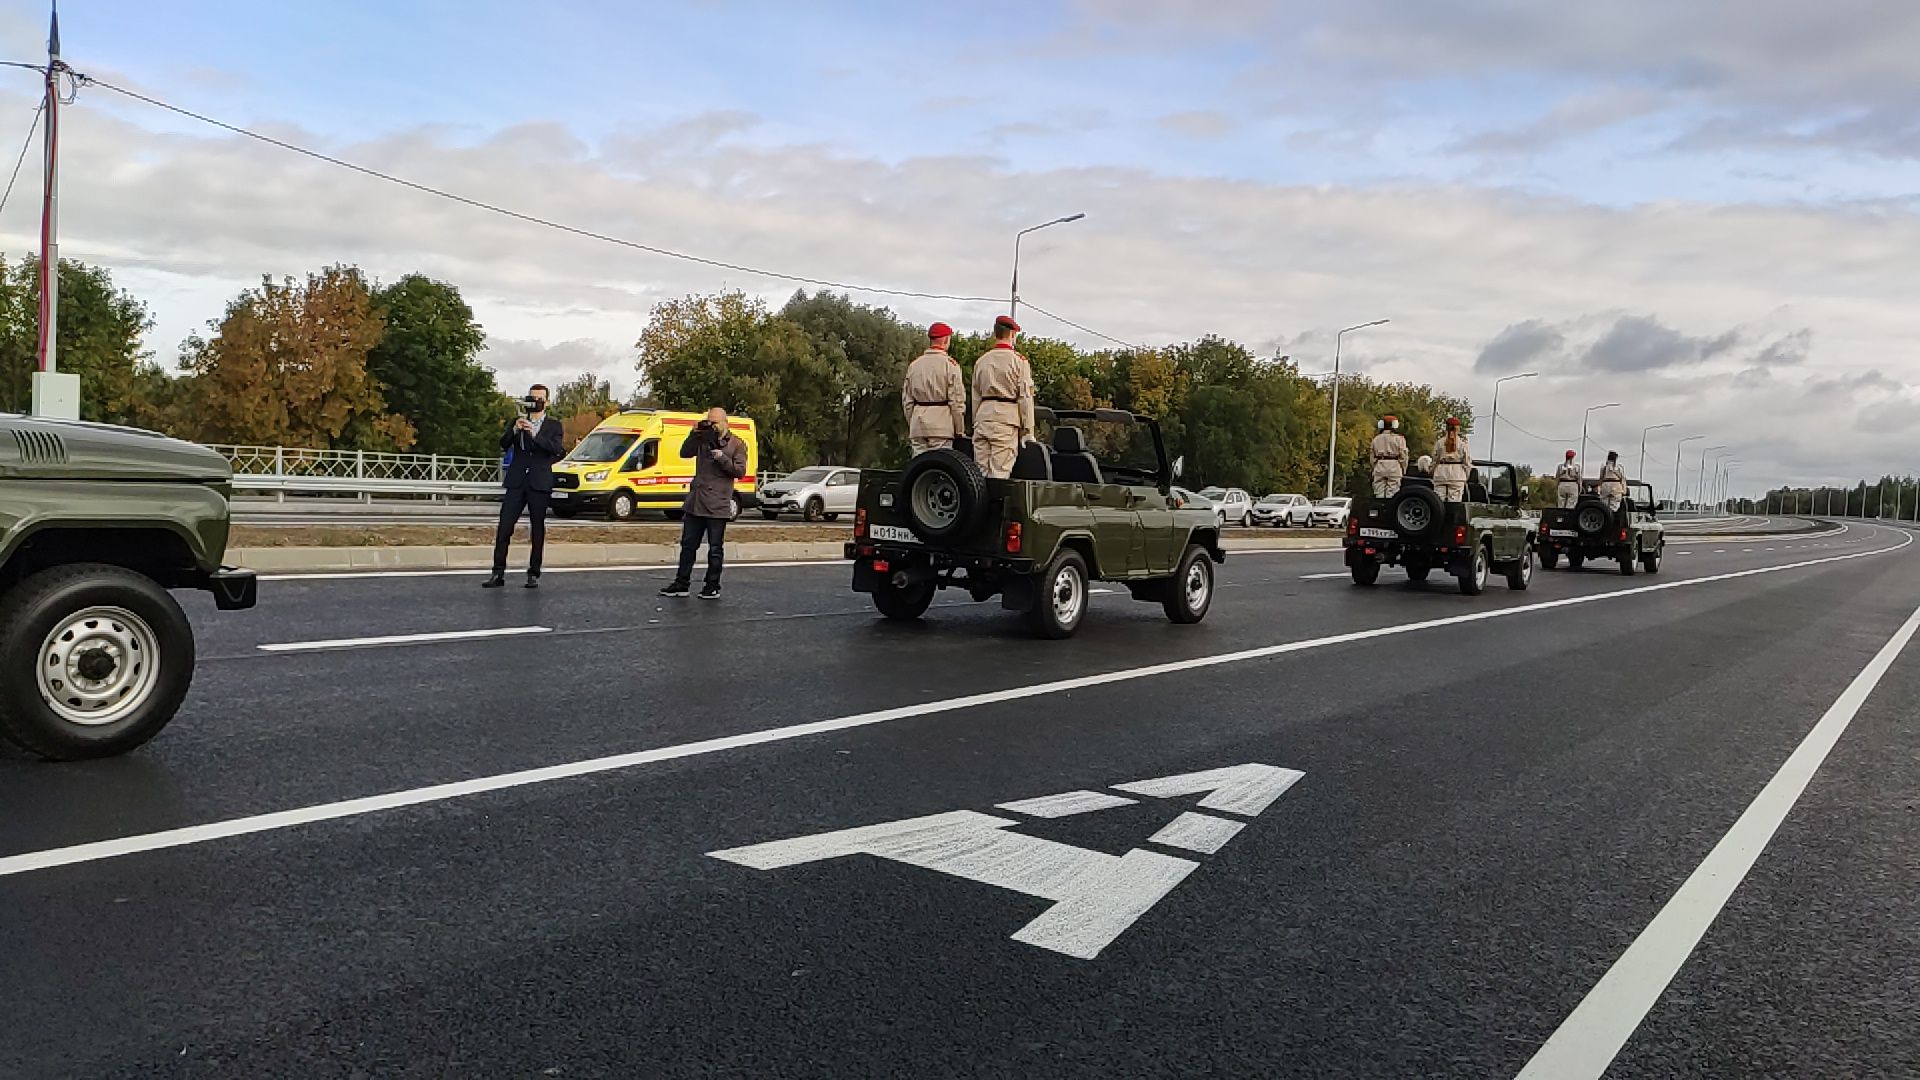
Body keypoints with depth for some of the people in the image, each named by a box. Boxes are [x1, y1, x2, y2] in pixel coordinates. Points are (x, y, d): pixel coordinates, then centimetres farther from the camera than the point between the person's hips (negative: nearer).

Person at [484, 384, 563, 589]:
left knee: (538, 530, 2)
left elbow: (556, 449, -10)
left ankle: (534, 574, 8)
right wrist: (514, 430, -16)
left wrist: (534, 434, -20)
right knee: (504, 528, -5)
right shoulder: (517, 422, 15)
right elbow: (504, 445, 2)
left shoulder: (553, 425, 8)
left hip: (539, 484, -2)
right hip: (516, 483, 2)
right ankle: (498, 573, -4)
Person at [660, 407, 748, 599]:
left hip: (717, 505, -5)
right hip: (695, 502, 5)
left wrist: (721, 457, -17)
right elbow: (685, 453, 6)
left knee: (715, 548, 2)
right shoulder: (703, 439, 10)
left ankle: (712, 587, 11)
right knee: (688, 545, 11)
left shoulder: (736, 444, -1)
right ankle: (681, 584, 20)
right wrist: (694, 434, -5)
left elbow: (740, 471, -7)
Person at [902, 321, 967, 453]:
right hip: (942, 425, -5)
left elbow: (906, 400, 13)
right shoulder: (950, 364, -5)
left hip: (918, 424, 5)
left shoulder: (914, 364, 10)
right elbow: (957, 400, -8)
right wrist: (960, 430, -1)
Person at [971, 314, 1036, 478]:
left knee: (980, 471, 6)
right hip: (1006, 418, -5)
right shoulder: (1018, 360, -2)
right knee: (1000, 472, -7)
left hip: (983, 417, 5)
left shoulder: (981, 360, 13)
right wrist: (1028, 430, -2)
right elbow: (1025, 397, -4)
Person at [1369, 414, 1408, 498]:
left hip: (1379, 467, 3)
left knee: (1379, 493, 5)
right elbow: (1403, 456, -2)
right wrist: (1404, 470, 6)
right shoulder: (1399, 438, -2)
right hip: (1394, 467, -3)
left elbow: (1373, 457, 10)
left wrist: (1374, 469, 17)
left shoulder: (1376, 439, 9)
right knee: (1391, 494, -4)